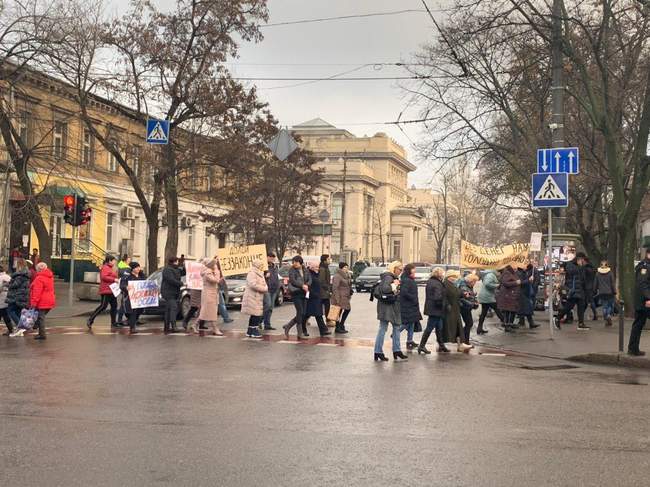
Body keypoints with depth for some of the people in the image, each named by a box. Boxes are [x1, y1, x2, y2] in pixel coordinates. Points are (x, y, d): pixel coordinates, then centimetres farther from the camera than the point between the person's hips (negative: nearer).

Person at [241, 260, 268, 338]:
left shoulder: (259, 274, 19)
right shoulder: (252, 273, -13)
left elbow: (262, 284, 24)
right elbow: (253, 285, -26)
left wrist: (265, 288, 0)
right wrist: (265, 289, -18)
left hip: (258, 298, 10)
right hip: (253, 298, -10)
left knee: (254, 315, 12)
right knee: (256, 314, -10)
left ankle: (250, 331, 18)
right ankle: (254, 332, -7)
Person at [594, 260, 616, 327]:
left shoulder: (598, 273, 1)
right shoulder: (610, 273, -5)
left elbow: (595, 284, 6)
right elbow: (613, 283, -4)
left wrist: (595, 292, 15)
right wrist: (614, 292, 2)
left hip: (601, 293, 2)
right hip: (609, 292, -2)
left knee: (604, 306, 8)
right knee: (610, 305, 11)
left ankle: (606, 320, 2)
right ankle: (609, 315, -13)